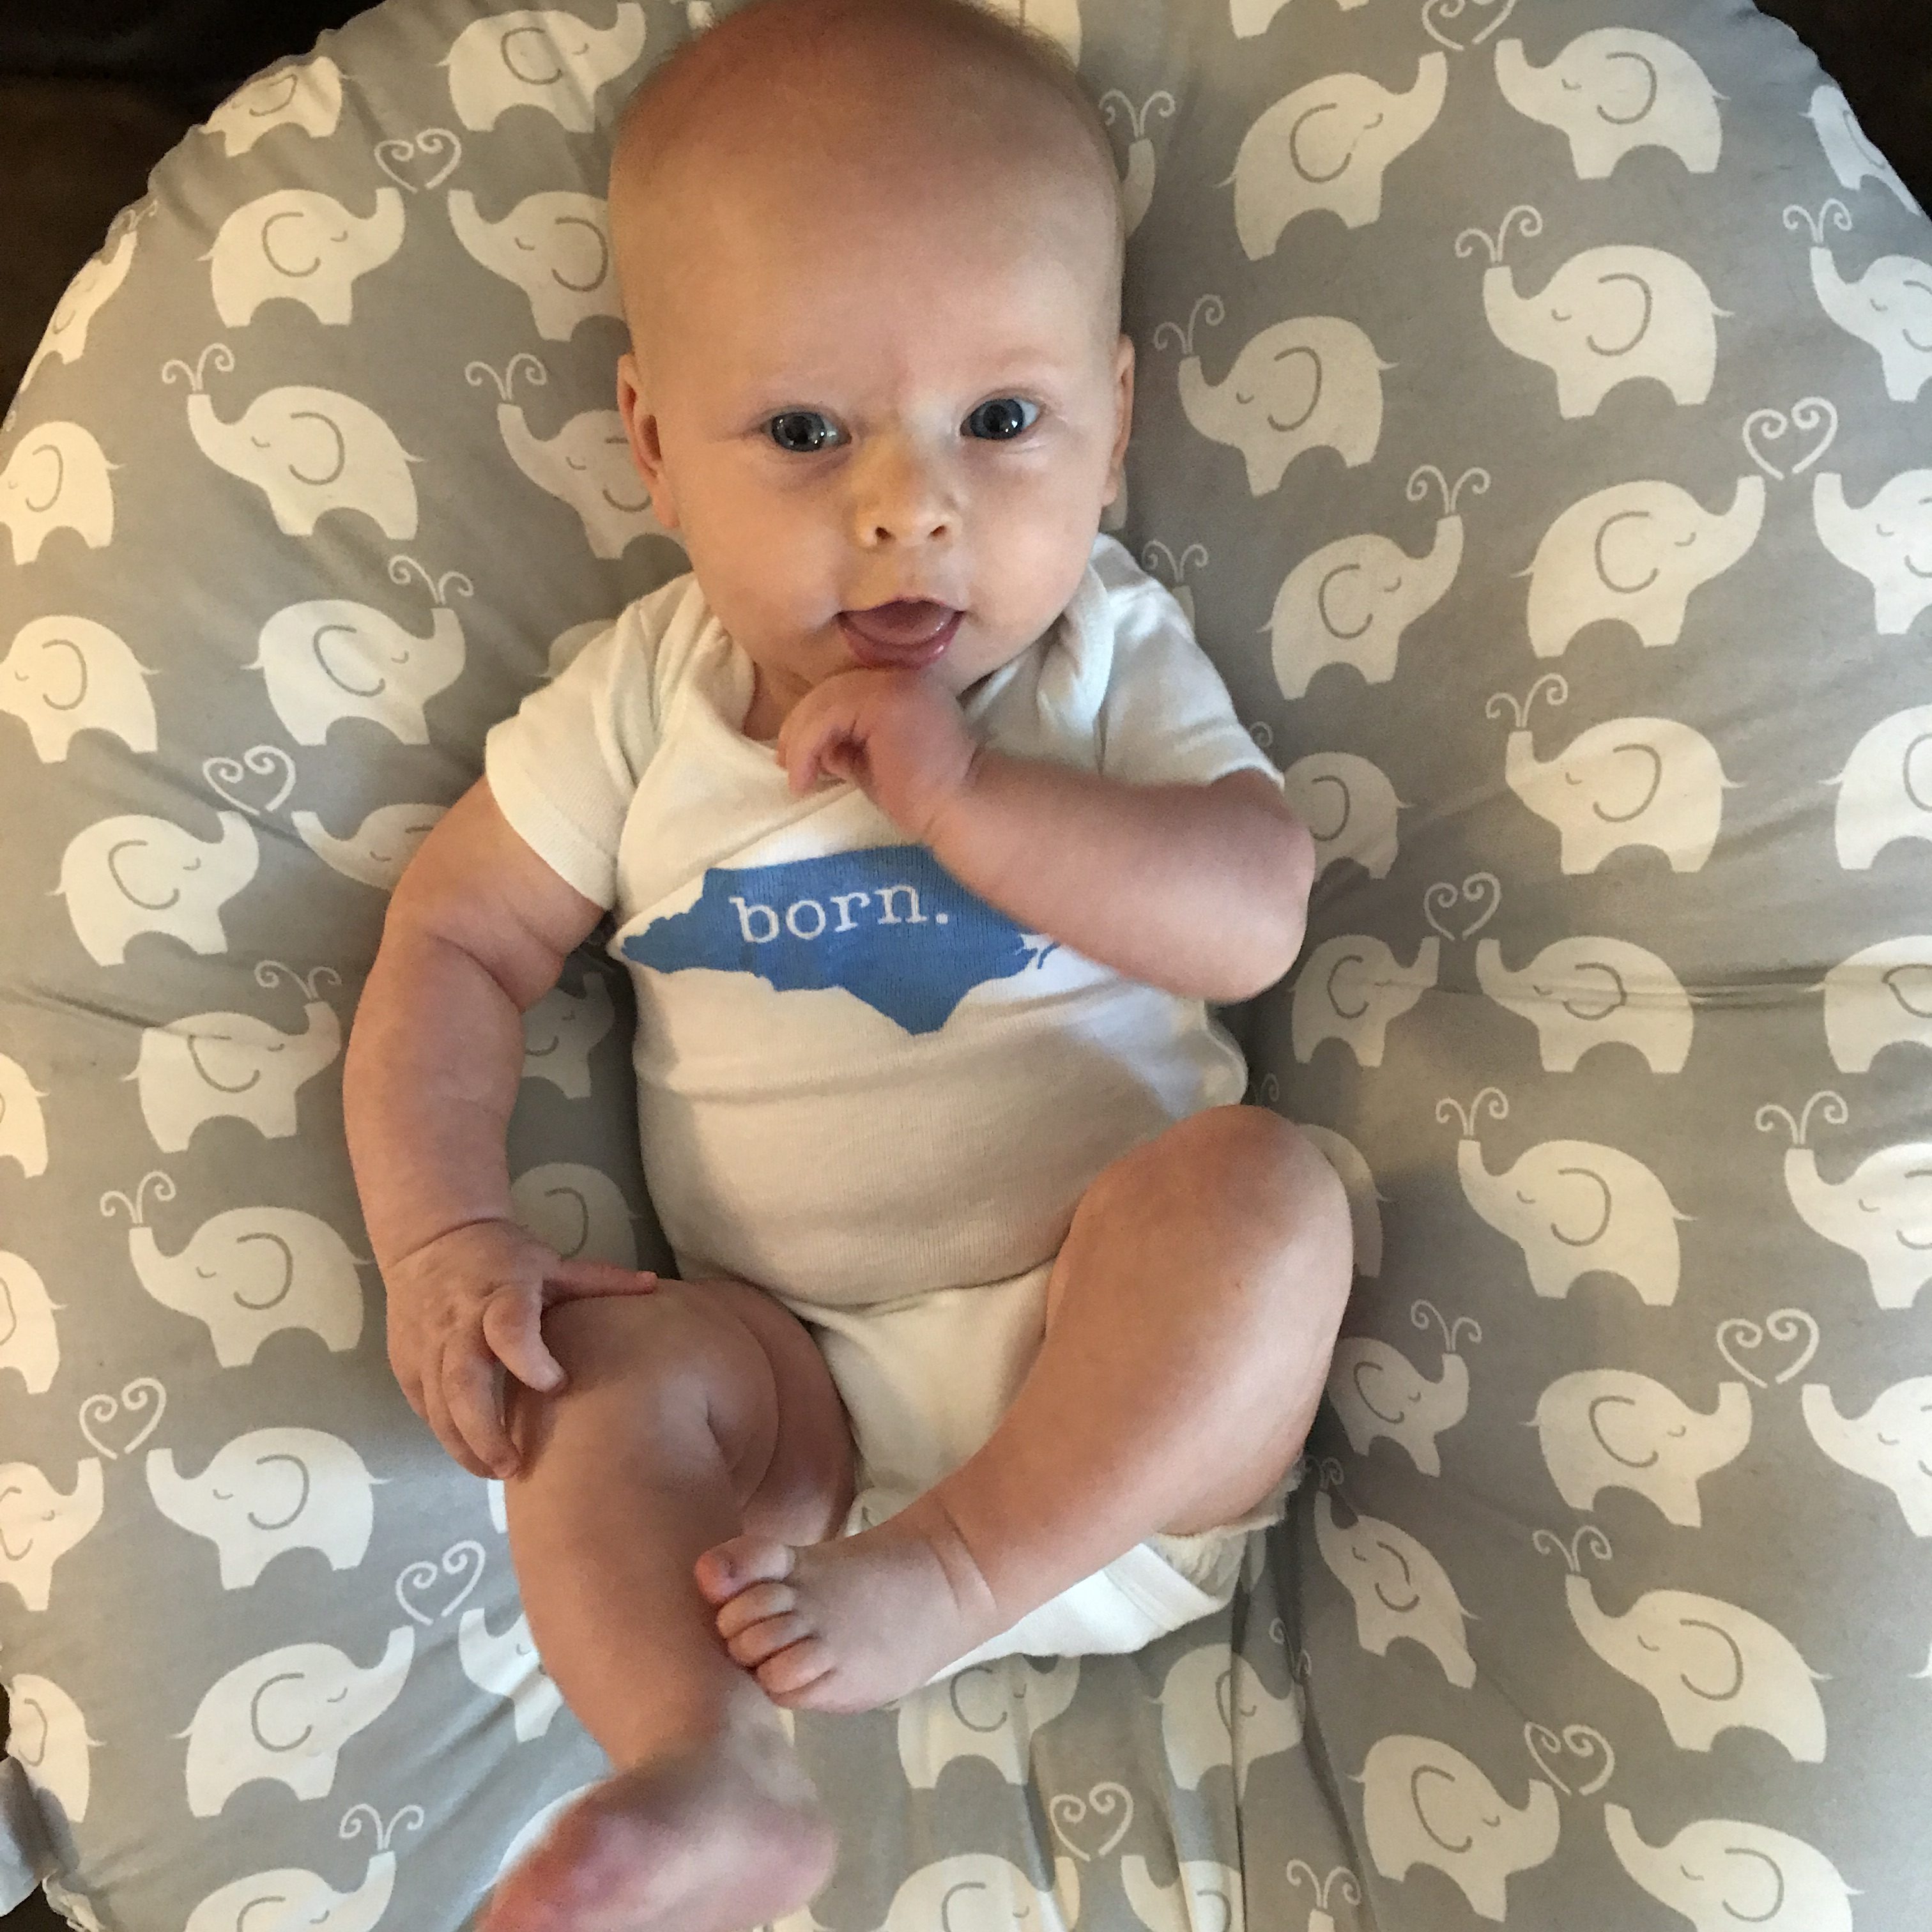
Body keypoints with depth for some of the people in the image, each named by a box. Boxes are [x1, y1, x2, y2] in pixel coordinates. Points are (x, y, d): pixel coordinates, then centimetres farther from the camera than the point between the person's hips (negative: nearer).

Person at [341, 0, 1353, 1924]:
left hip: (1115, 1376, -1)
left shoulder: (1113, 655, -1)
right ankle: (715, 1778, -31)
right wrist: (444, 1234, -12)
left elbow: (1253, 919, -14)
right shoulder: (644, 699, 1)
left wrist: (962, 788, -24)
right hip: (804, 1376, 2)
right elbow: (456, 943, 2)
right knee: (601, 1365, -23)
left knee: (1257, 1191, -28)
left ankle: (943, 1576, -27)